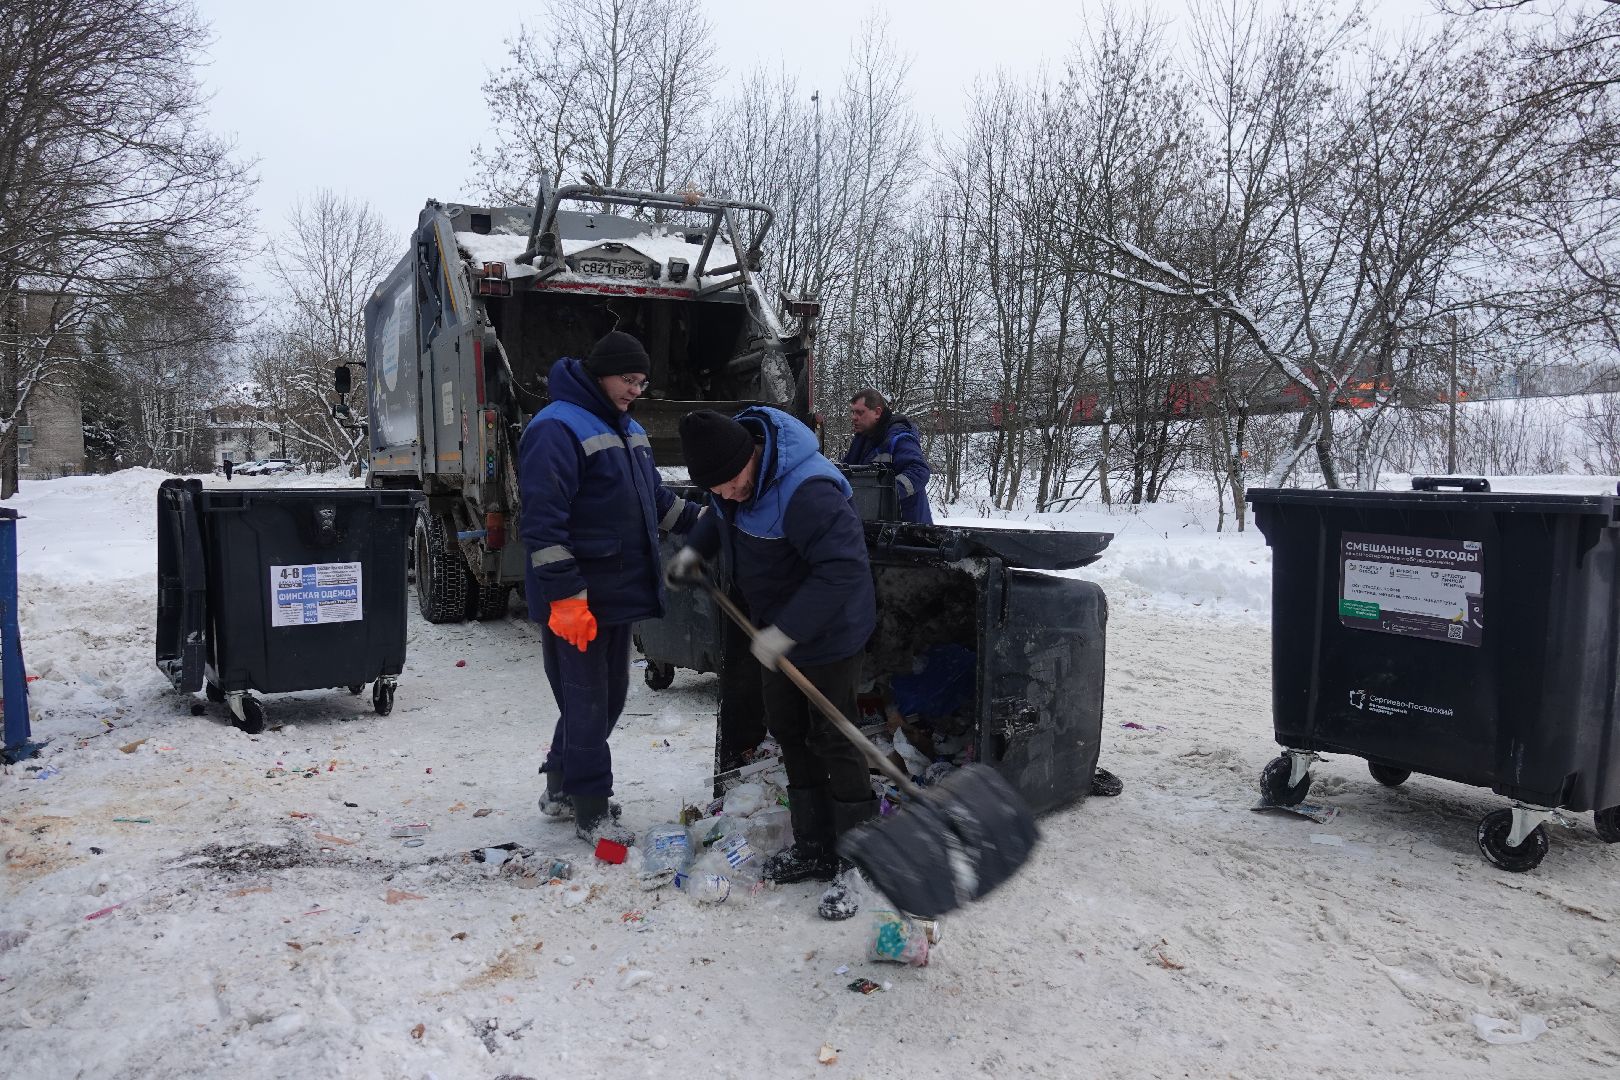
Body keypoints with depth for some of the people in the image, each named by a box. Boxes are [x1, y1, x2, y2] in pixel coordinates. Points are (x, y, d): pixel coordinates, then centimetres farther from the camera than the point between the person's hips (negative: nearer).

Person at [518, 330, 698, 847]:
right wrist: (565, 595, -25)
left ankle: (561, 788, 33)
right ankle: (591, 810, 13)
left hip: (618, 591, 9)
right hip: (576, 601, -9)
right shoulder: (556, 428, -16)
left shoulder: (629, 430, 15)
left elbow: (656, 498, 24)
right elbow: (542, 521, -22)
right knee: (586, 701, 0)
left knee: (609, 694, 17)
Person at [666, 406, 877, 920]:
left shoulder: (808, 492, -35)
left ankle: (853, 863, 11)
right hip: (779, 630, 9)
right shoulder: (730, 472, -6)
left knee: (832, 741, -3)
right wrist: (695, 548, 2)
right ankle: (812, 846, 29)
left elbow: (843, 569, -38)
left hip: (828, 634, -9)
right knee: (789, 733, 15)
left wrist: (786, 629, -35)